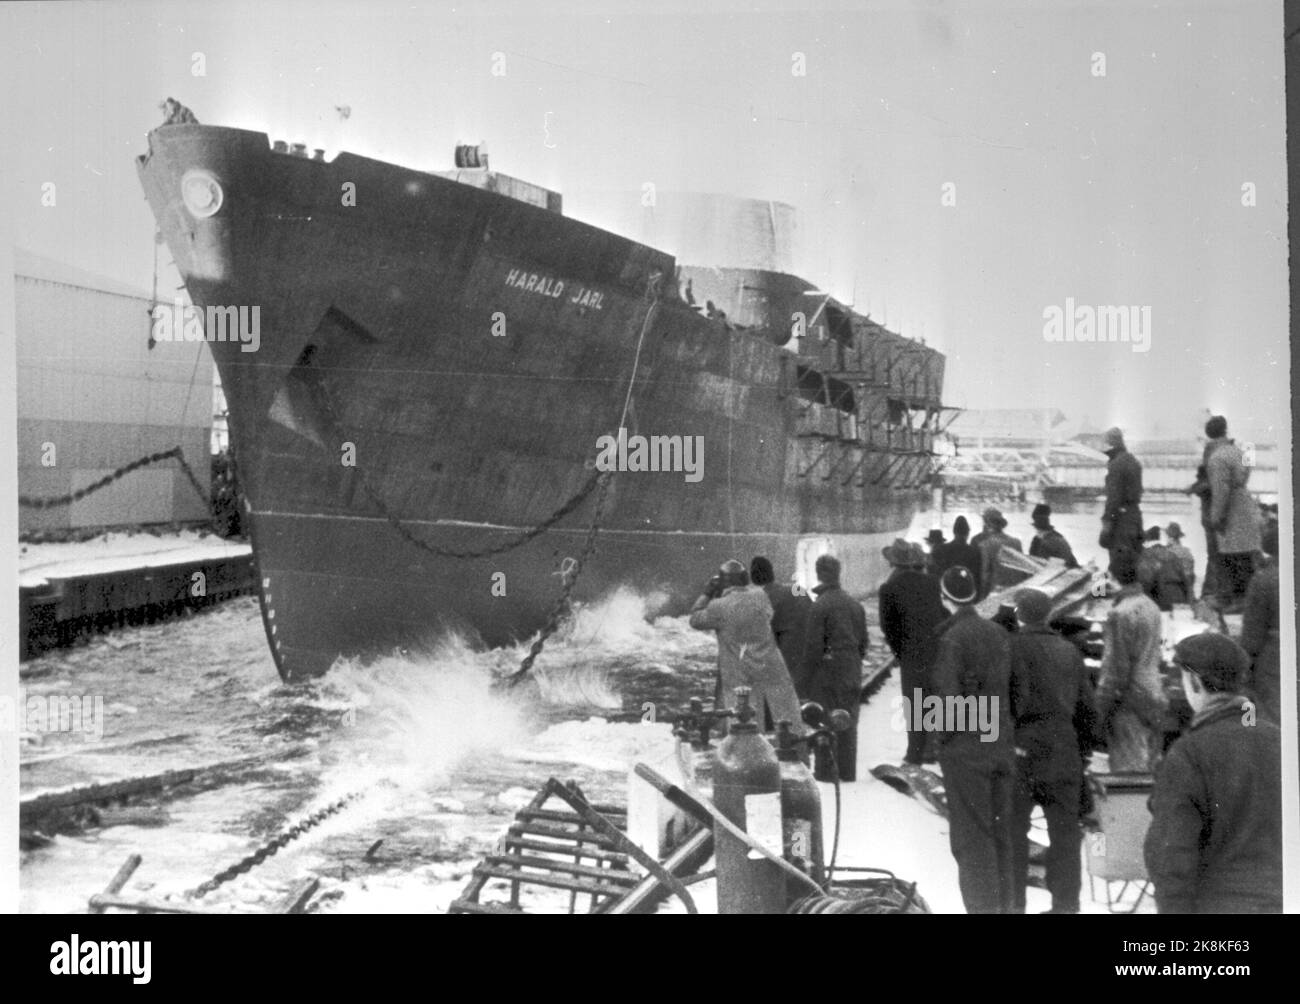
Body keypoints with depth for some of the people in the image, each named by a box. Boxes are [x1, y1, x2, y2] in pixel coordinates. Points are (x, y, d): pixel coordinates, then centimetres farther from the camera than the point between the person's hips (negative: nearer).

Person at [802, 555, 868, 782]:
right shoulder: (855, 605, 8)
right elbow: (863, 641, 12)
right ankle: (848, 772, 17)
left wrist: (808, 670, -5)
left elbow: (813, 643, -14)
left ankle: (826, 773, 1)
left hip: (827, 670, -6)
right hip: (851, 673, 6)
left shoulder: (820, 605, -13)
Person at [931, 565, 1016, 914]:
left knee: (972, 837, 0)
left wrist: (944, 733, -3)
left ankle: (983, 906, 1)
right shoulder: (999, 634, 5)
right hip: (1001, 746, 6)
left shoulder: (951, 638, -15)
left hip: (965, 750, -6)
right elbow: (1013, 687, 9)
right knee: (1001, 833, 15)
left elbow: (947, 696, -19)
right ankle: (1005, 904, 23)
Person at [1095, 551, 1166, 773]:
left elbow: (1115, 666, -16)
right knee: (1149, 766, 13)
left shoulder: (1120, 613, -16)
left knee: (1129, 769, -6)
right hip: (1153, 692, 8)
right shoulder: (1151, 606, 7)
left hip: (1130, 699, -8)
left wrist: (1103, 708, -10)